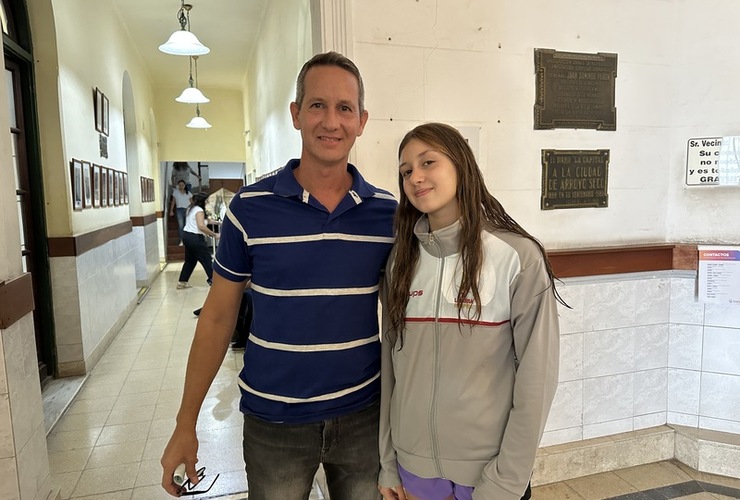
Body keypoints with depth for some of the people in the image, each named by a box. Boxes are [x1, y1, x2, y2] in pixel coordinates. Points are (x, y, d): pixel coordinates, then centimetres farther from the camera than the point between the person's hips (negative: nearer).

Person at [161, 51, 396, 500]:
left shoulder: (388, 212, -6)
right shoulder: (250, 208, -10)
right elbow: (218, 317, -2)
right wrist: (186, 423, 0)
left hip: (363, 416, 2)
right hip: (273, 421, -1)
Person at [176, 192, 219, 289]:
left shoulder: (191, 208, 14)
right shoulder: (199, 210, -15)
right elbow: (201, 226, -27)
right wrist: (214, 235, -22)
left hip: (186, 235, 10)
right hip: (195, 238, -10)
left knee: (190, 260, 18)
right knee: (207, 260, -2)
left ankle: (181, 282, 21)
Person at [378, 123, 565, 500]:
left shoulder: (519, 257, -14)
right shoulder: (402, 261, -1)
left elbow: (536, 378, -12)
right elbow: (391, 365, 2)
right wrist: (388, 464, 4)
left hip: (489, 470, -3)